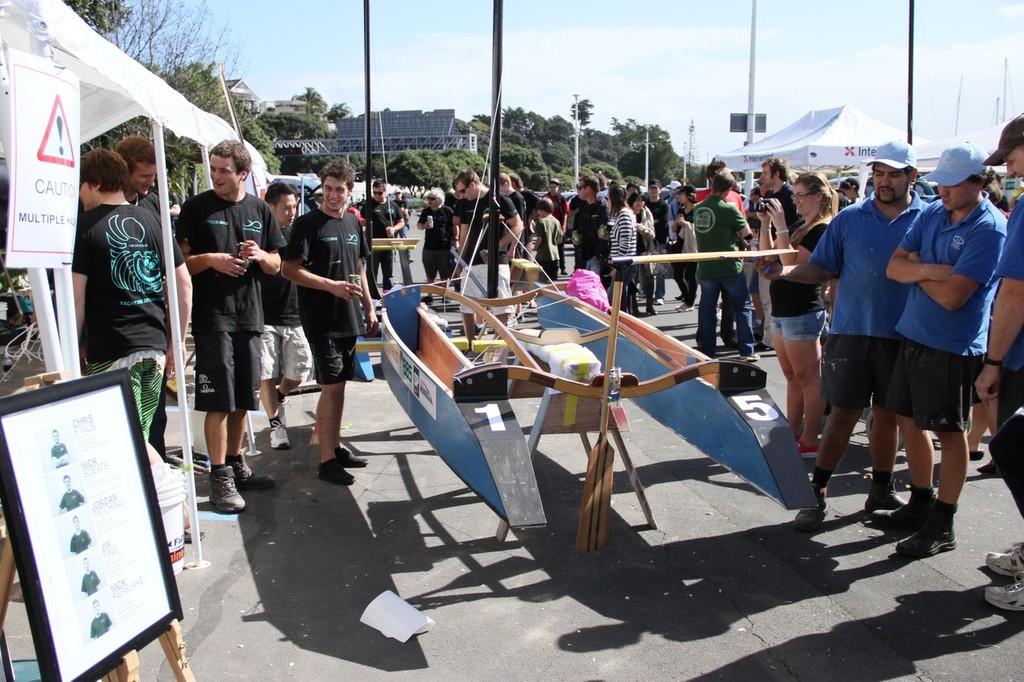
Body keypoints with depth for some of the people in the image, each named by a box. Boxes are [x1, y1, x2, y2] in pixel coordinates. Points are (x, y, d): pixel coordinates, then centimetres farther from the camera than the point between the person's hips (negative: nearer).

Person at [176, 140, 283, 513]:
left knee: (242, 399, 13)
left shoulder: (260, 210, 9)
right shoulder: (197, 207, -2)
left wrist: (260, 256, -8)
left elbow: (275, 265, 13)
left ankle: (236, 464, 28)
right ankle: (220, 477, 5)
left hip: (249, 315, 4)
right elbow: (180, 261, -2)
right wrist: (209, 259, -19)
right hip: (212, 317, -4)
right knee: (218, 401, -4)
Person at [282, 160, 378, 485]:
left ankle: (336, 447, 25)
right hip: (321, 320, -7)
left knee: (339, 384, 14)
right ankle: (326, 461, 0)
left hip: (349, 318, 7)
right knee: (331, 385, -7)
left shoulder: (353, 222, 12)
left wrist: (369, 308, 16)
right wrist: (331, 285, -22)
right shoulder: (309, 223, -9)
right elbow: (290, 269, -14)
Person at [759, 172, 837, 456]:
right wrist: (766, 223, 4)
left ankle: (810, 441, 4)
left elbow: (792, 263, -22)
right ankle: (793, 434, 24)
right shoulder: (799, 226, 14)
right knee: (793, 378, 15)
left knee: (808, 379, -2)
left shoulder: (822, 230, -13)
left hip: (803, 313, -10)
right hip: (782, 310, 10)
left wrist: (781, 226, -20)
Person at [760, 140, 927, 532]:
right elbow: (821, 270, 4)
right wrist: (783, 272, -12)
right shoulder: (849, 219, 3)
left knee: (887, 414, 12)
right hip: (852, 332, 0)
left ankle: (881, 491, 28)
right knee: (844, 413, 2)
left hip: (902, 336, 1)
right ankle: (817, 495, 11)